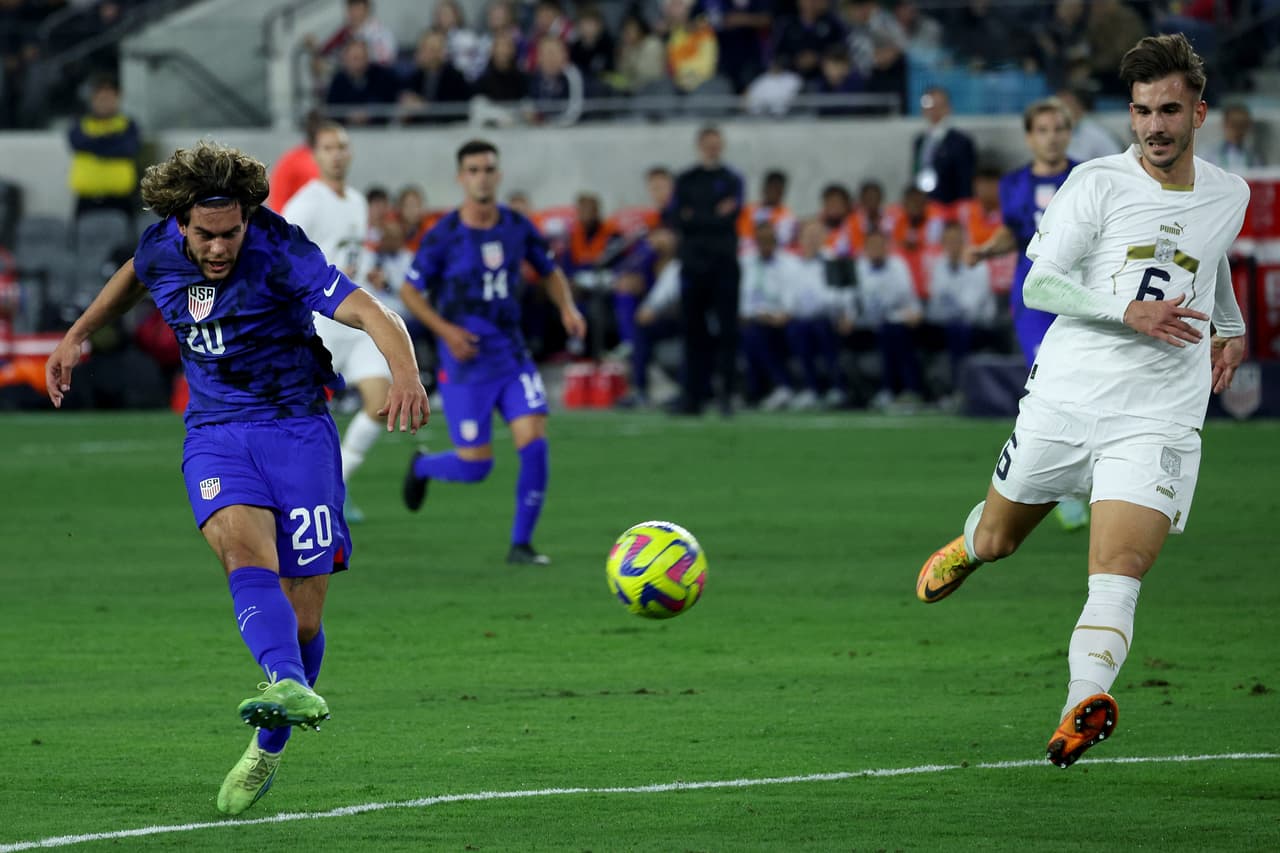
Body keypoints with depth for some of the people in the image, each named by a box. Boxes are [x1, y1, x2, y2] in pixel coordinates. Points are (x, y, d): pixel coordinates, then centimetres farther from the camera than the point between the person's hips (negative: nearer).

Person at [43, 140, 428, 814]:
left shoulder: (278, 252, -18)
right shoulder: (161, 250, -2)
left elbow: (370, 312, -28)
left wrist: (405, 374, -46)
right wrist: (78, 335, 31)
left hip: (296, 429, -3)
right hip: (215, 435, 3)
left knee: (303, 616, -4)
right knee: (244, 548, -30)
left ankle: (267, 750, 20)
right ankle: (289, 686, -53)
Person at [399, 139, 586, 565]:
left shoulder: (518, 227, 1)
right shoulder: (443, 236, -10)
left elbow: (550, 271, 16)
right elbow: (410, 291, -3)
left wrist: (568, 308, -2)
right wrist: (445, 330, -16)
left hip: (512, 354, 3)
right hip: (466, 364, -3)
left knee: (534, 441, -13)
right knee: (476, 465, -3)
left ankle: (521, 544, -1)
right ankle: (422, 466, 32)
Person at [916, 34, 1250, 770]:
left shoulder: (1230, 197, 10)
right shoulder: (1098, 183, -4)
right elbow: (1040, 284, -10)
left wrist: (1233, 329, 20)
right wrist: (1130, 311, -22)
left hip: (1157, 420, 1)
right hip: (1065, 400, 0)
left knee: (1120, 573, -19)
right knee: (998, 540, 18)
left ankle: (1085, 707, -34)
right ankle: (966, 548, 54)